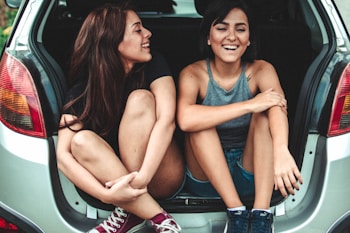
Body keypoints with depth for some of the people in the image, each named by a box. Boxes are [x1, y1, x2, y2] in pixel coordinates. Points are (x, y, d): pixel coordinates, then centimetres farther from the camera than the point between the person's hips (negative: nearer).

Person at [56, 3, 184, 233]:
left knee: (141, 99, -23)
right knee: (81, 141, -28)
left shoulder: (153, 65, -9)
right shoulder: (83, 90, -10)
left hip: (161, 178, -1)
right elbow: (63, 154, -19)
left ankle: (129, 213, -23)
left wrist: (142, 177, -37)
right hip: (114, 176, 1)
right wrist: (107, 194, -34)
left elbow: (166, 119, -25)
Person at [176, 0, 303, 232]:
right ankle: (236, 210, -28)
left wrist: (281, 151, -54)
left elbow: (278, 108, -33)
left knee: (264, 114, -24)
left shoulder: (261, 70, -10)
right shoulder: (193, 74, -13)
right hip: (206, 176, 0)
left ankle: (261, 214, -32)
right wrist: (249, 105, -36)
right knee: (200, 122, -26)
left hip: (252, 173, 1)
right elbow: (185, 119, -35)